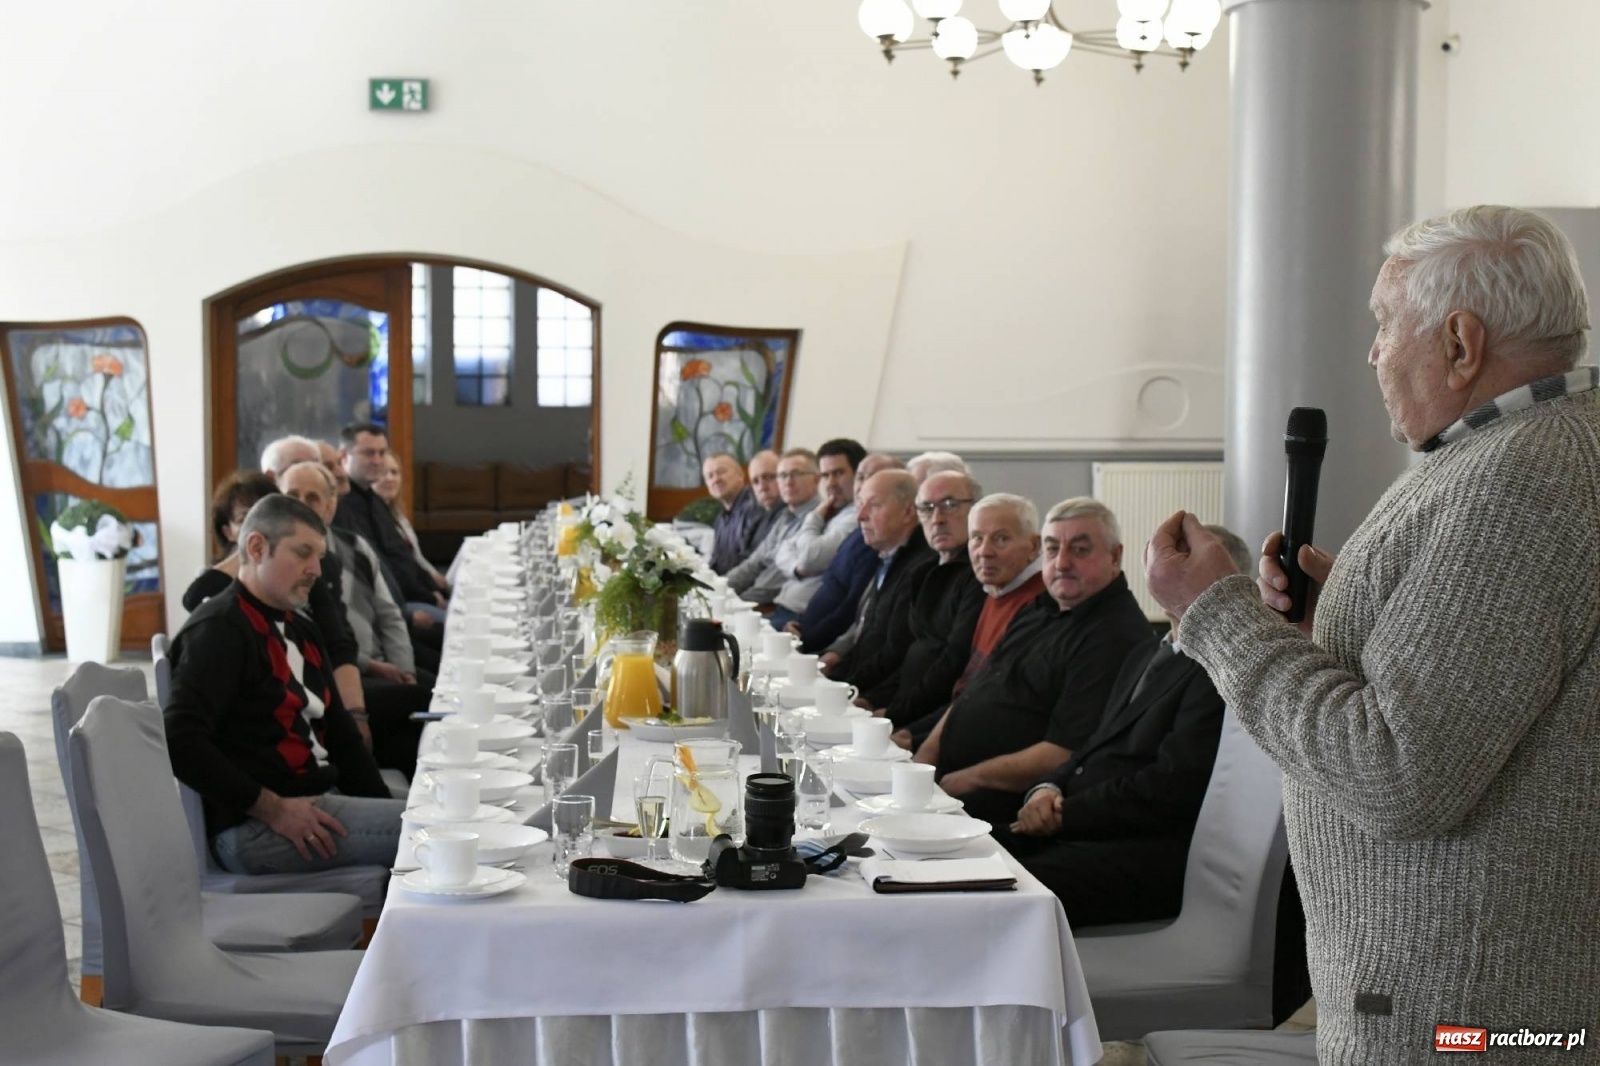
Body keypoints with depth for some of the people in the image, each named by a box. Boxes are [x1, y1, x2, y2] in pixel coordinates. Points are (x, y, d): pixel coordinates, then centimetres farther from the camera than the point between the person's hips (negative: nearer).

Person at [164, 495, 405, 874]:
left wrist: (385, 811, 9)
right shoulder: (220, 629, -9)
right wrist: (272, 809, -19)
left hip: (319, 800, 9)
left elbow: (340, 733, 23)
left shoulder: (299, 629, 19)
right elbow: (179, 740, -20)